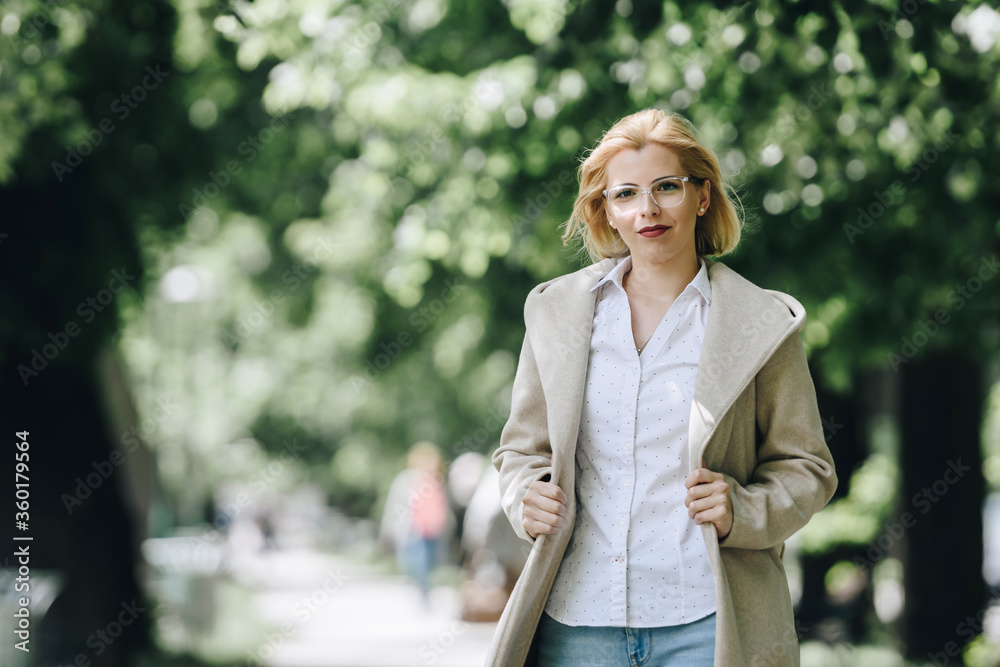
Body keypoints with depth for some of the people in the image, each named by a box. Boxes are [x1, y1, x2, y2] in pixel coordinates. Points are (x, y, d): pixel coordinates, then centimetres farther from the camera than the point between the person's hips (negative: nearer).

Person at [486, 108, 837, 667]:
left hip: (704, 622, -2)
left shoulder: (762, 324, 1)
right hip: (578, 618, 2)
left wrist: (740, 511, -11)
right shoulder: (556, 311, 9)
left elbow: (805, 468, 7)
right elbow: (523, 448, 18)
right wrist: (527, 500, -2)